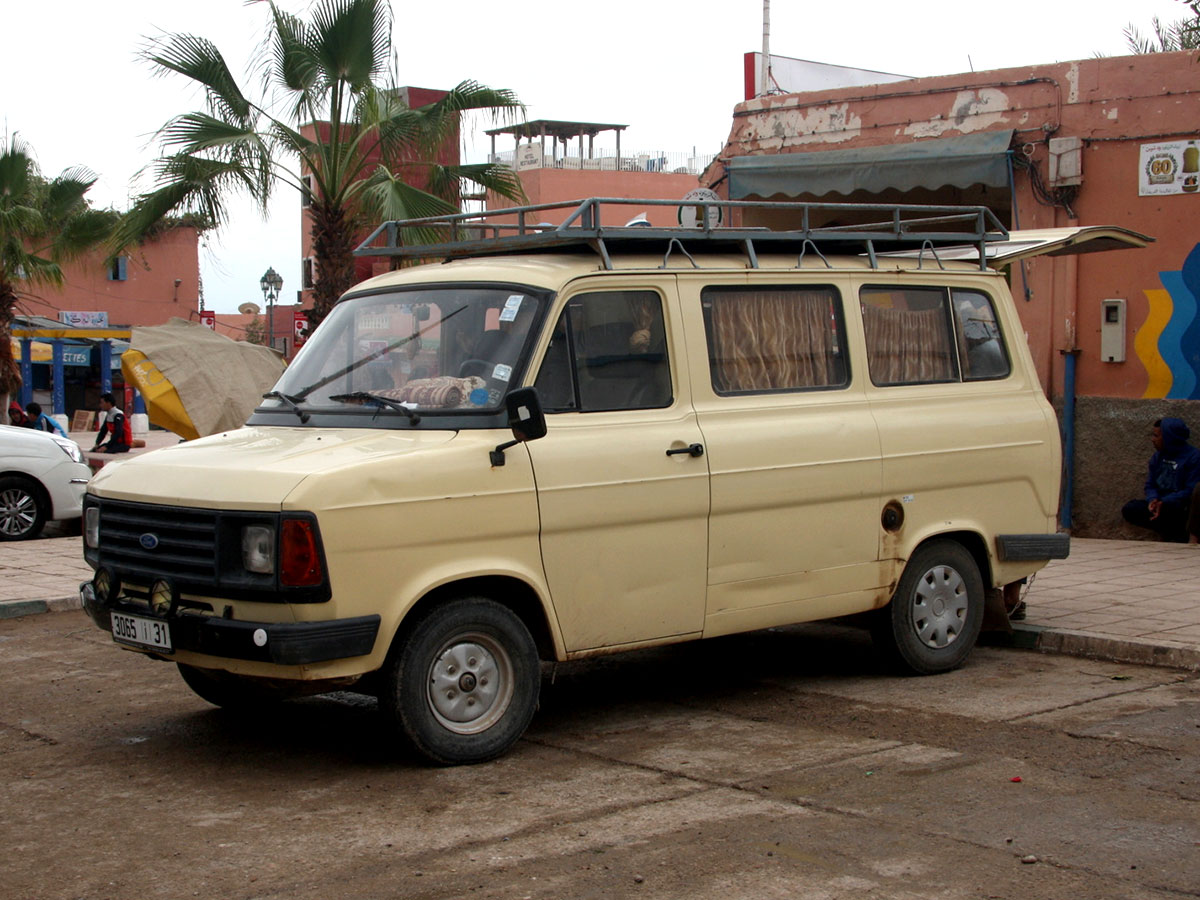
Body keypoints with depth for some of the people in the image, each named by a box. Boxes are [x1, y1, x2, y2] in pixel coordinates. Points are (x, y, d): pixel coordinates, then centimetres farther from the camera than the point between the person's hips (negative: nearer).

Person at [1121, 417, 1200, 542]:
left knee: (1168, 508, -39)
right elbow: (1150, 485, 10)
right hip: (1160, 503, 6)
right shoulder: (1158, 456, 9)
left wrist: (1164, 502, -27)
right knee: (1129, 510, -14)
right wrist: (1152, 499, -14)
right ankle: (1169, 530, -14)